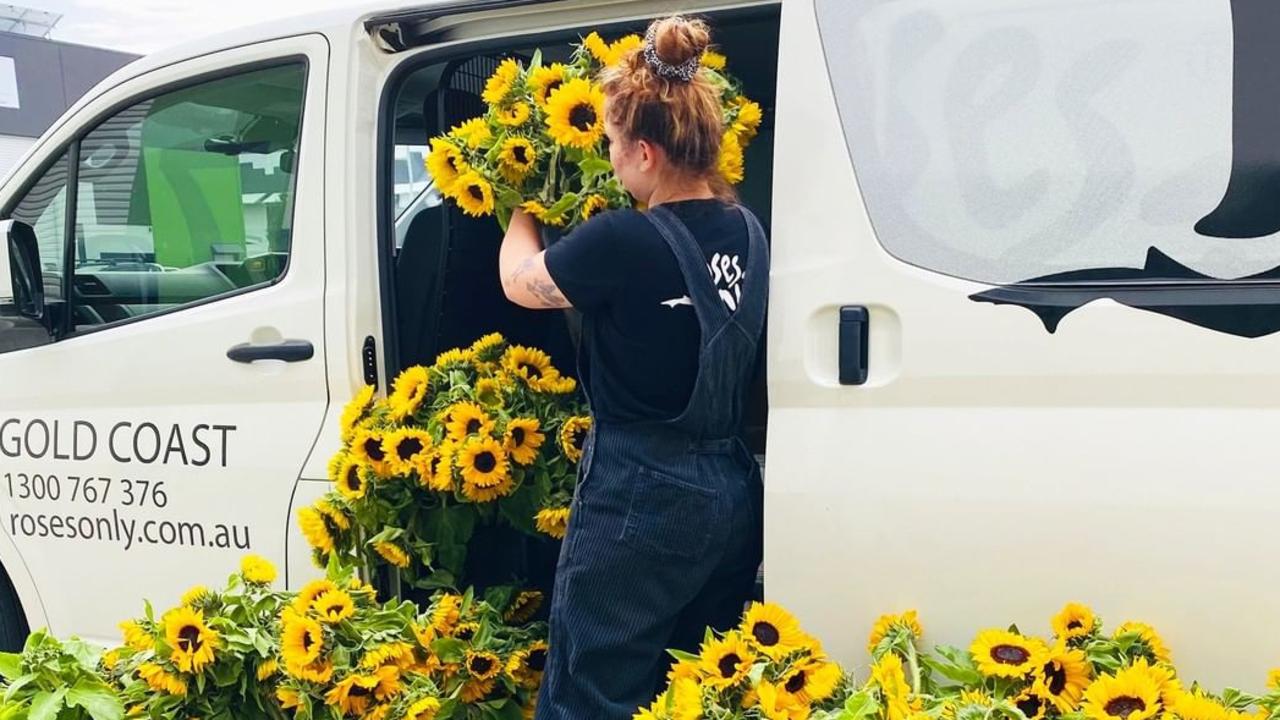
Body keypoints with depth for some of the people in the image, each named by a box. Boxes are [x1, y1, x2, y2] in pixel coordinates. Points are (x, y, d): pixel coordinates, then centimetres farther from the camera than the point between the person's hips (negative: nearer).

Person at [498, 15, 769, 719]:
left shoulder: (624, 241, -18)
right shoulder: (747, 232, 3)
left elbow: (520, 281, 1)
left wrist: (523, 203, 19)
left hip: (639, 499, -8)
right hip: (731, 494, 8)